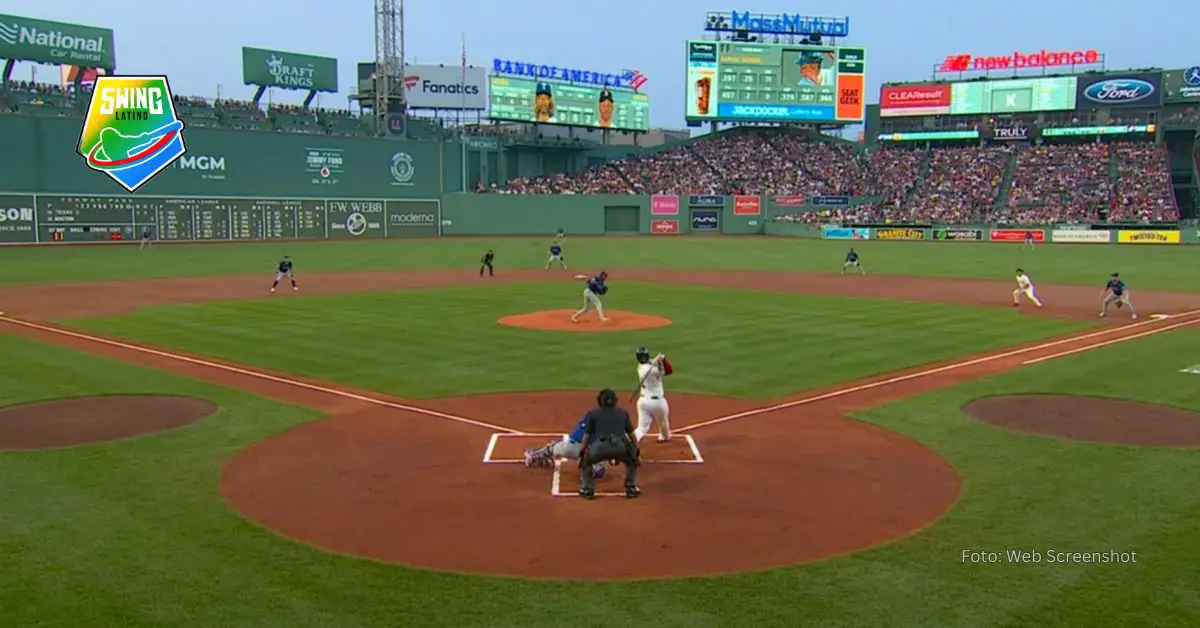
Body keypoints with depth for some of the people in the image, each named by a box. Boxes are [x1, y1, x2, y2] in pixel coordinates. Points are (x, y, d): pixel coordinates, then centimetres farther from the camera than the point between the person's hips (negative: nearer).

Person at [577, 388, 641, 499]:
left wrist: (581, 455, 29)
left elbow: (586, 436, 21)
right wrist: (637, 454, 38)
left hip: (600, 447, -1)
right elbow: (631, 435, 30)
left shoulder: (592, 413, 23)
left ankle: (587, 490, 21)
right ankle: (631, 489, 26)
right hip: (620, 447, 1)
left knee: (585, 461, 30)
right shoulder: (623, 413, 28)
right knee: (632, 460, 34)